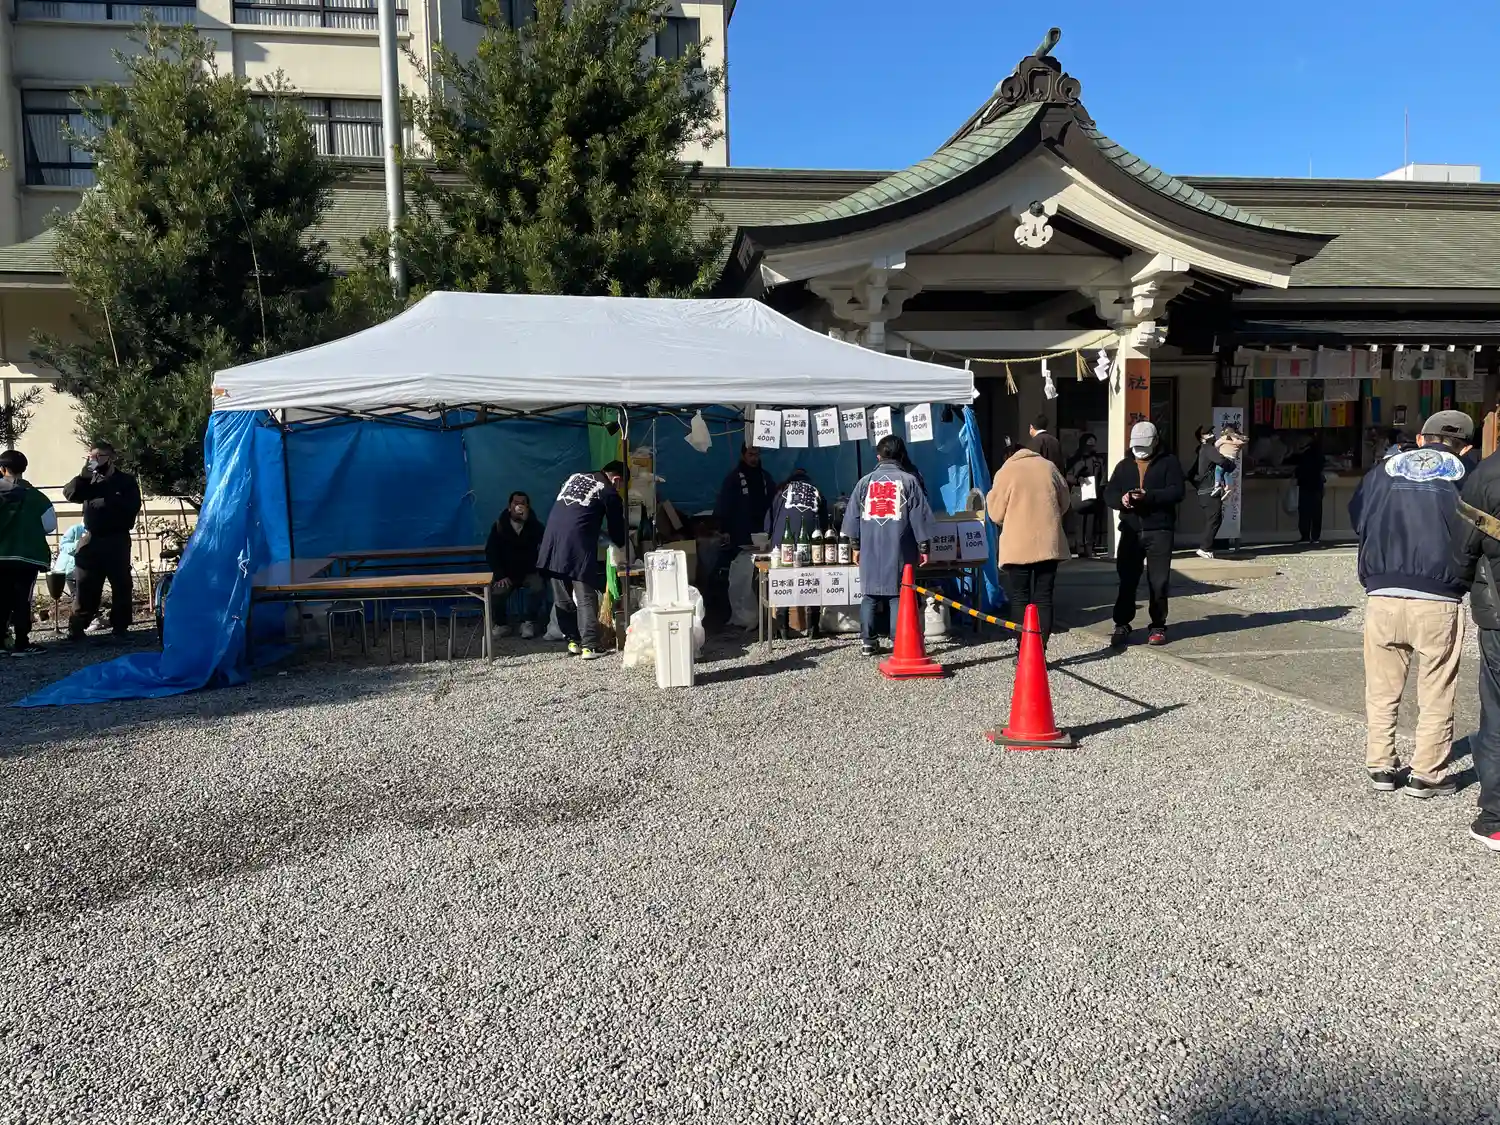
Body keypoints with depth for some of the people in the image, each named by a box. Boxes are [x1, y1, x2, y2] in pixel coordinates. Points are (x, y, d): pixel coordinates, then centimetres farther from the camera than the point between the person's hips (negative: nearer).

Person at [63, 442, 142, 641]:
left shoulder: (125, 480, 2)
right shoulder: (89, 480, 12)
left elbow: (132, 506, -10)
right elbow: (69, 493, -3)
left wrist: (107, 502, -13)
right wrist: (84, 475, -14)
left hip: (117, 540, -3)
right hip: (92, 539, 3)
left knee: (121, 584, 1)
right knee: (86, 585, 1)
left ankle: (120, 626, 9)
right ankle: (76, 627, 4)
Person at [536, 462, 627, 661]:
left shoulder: (575, 477, 23)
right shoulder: (609, 493, 7)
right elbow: (617, 533, 11)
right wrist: (621, 542, 32)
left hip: (552, 539, 5)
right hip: (578, 544, -5)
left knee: (562, 598, 13)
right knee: (586, 598, 0)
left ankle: (573, 641, 19)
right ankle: (589, 646, -3)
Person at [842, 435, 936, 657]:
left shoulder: (865, 482, 6)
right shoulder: (909, 481, -2)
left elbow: (853, 517, 10)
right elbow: (920, 517, -3)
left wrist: (856, 546, 19)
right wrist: (923, 548, 4)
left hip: (870, 551, 3)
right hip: (899, 551, -2)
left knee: (870, 596, 9)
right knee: (898, 596, 1)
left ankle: (868, 641, 12)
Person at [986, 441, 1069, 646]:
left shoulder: (1006, 472, -5)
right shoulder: (1049, 467, 7)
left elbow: (996, 513, -2)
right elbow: (1064, 504, 14)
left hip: (1018, 546, -3)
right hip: (1048, 543, 3)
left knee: (1020, 599, 3)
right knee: (1044, 598, 6)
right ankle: (1040, 651, 4)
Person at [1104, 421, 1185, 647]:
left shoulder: (1169, 463, 4)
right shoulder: (1124, 465, 16)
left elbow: (1177, 491, -9)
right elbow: (1109, 493, 10)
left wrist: (1148, 496, -23)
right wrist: (1121, 500, -13)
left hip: (1159, 531, -3)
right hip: (1130, 531, 3)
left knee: (1158, 582, 0)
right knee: (1126, 580, 4)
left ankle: (1158, 626, 11)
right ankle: (1122, 624, 12)